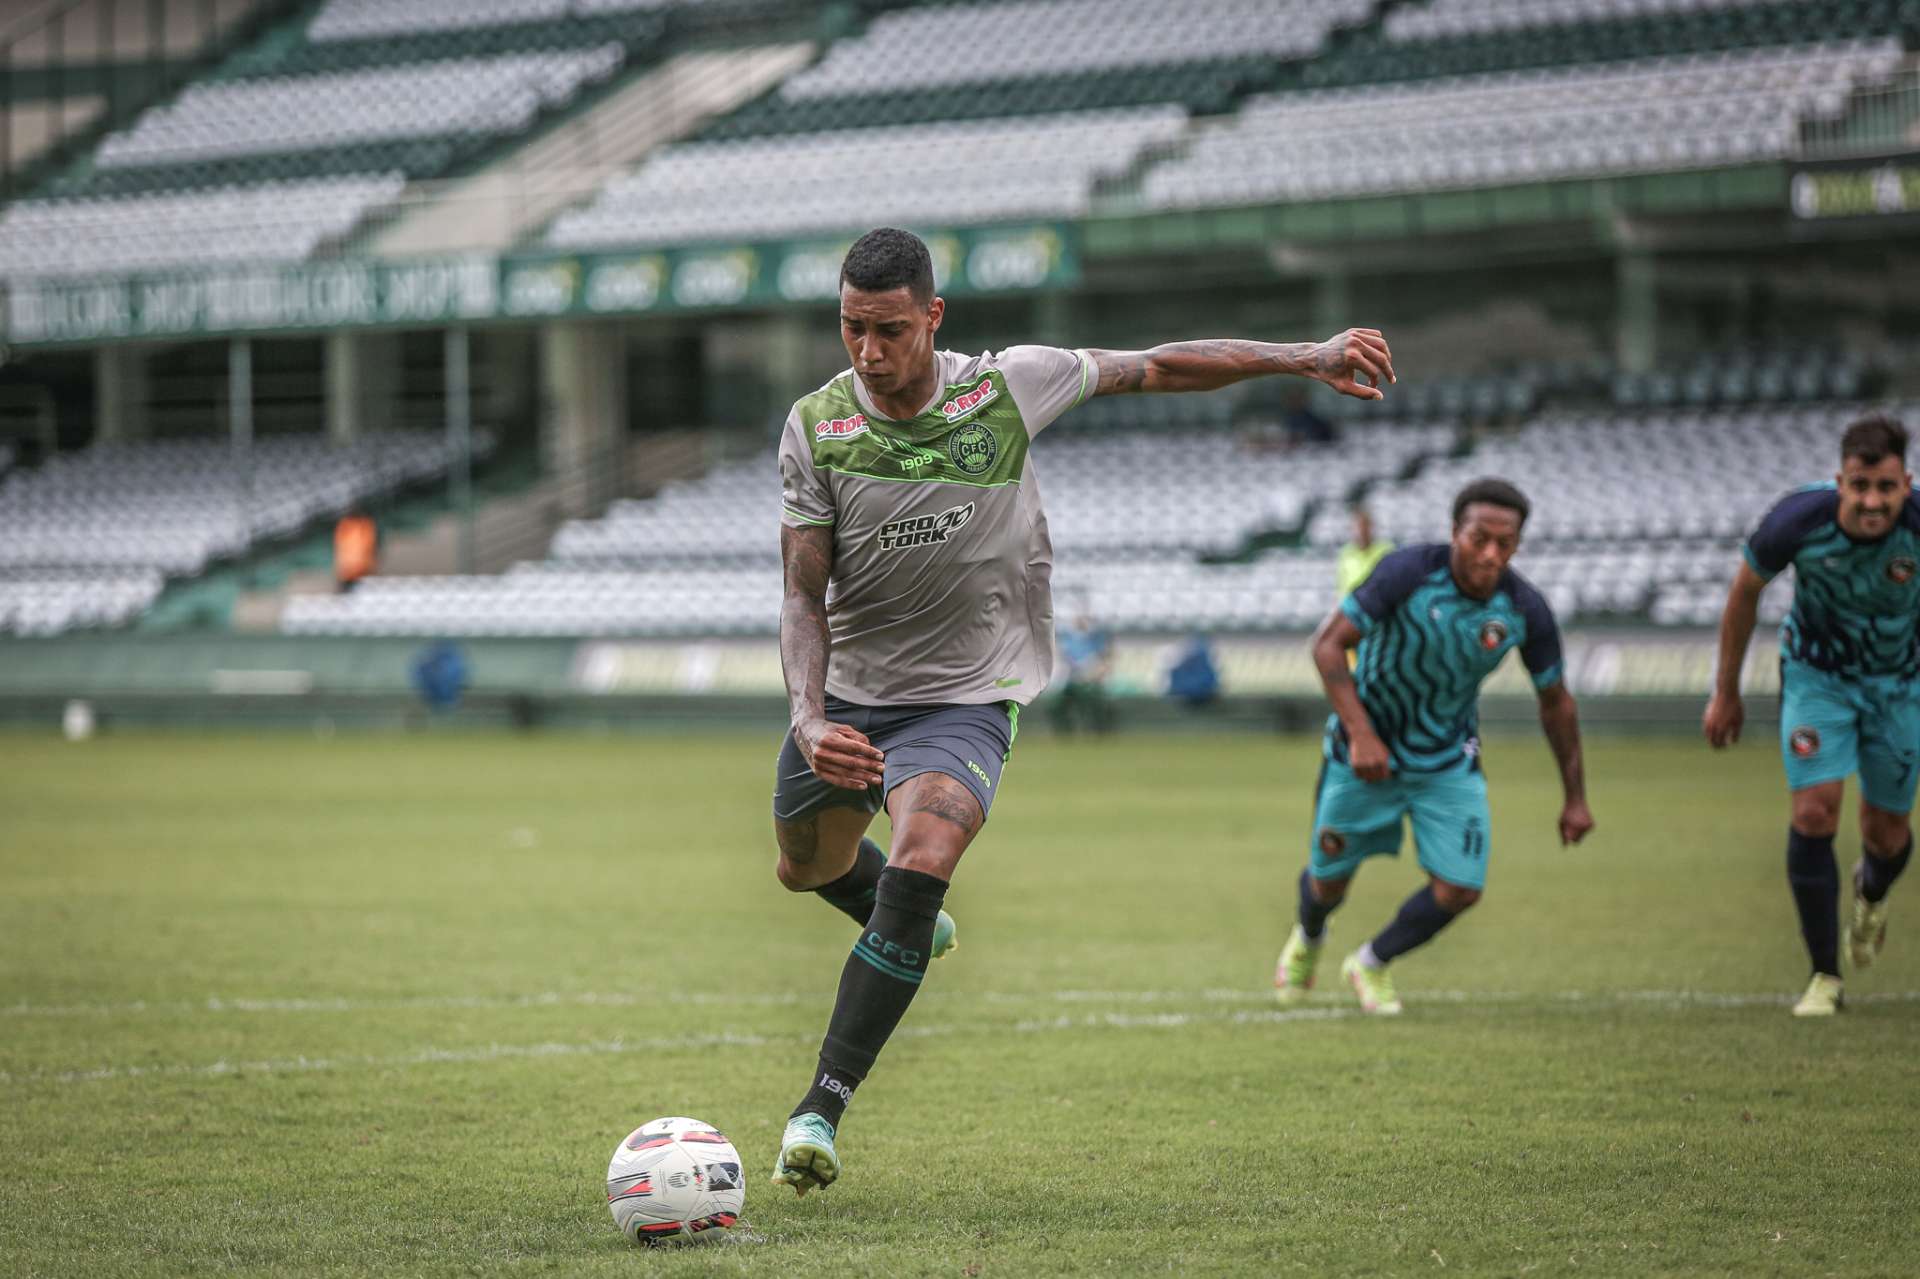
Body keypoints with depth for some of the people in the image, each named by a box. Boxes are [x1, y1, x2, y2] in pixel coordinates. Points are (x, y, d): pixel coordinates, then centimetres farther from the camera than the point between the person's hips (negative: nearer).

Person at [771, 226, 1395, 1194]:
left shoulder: (1007, 387, -12)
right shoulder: (816, 426, -11)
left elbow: (1156, 368, 1)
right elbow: (803, 597, -9)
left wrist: (1308, 358, 2)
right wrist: (809, 720, -26)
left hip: (966, 697, -3)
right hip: (845, 690, 3)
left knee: (918, 864, -28)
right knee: (808, 868, 22)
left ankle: (819, 1111, -27)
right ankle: (914, 930, 60)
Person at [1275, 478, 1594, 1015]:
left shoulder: (1524, 609, -16)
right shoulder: (1411, 572, -27)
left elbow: (1555, 700, 0)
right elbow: (1328, 644, -23)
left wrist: (1575, 797, 3)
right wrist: (1361, 735, -32)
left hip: (1450, 763, 2)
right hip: (1365, 753, -2)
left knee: (1458, 890, -8)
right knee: (1328, 882, 11)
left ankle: (1372, 964, 22)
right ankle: (1308, 940, 50)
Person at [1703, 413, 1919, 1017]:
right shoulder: (1798, 520, -27)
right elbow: (1745, 591, -6)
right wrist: (1726, 692, 1)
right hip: (1816, 675, -1)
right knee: (1814, 811, -17)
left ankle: (1872, 893, 48)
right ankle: (1824, 976, -3)